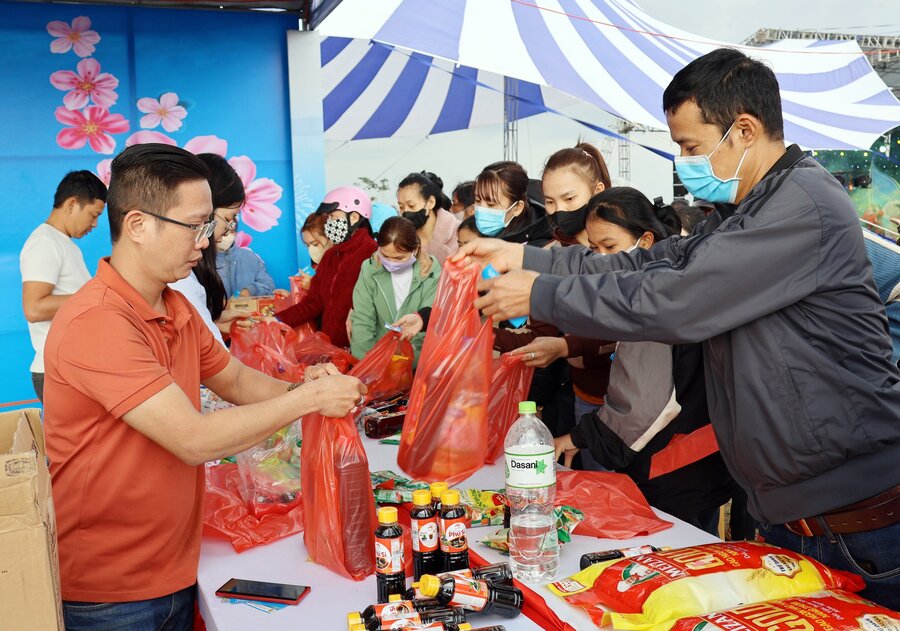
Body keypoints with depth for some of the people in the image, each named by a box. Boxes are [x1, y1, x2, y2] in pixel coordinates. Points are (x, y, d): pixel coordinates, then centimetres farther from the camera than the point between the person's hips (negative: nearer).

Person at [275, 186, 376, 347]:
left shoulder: (372, 255, -13)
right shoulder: (330, 255, 15)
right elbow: (314, 301, 13)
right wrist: (277, 320, 4)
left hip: (355, 348, -7)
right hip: (328, 345, 7)